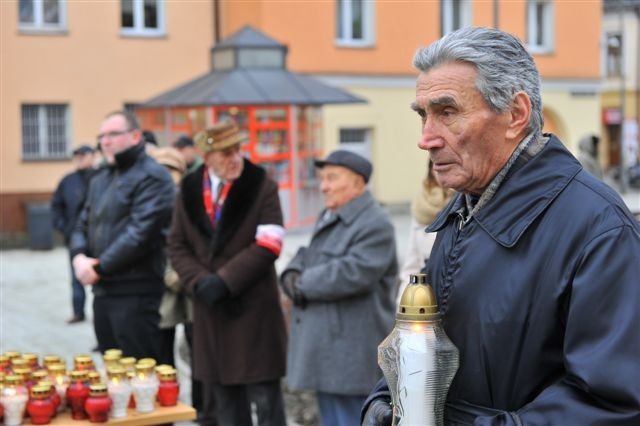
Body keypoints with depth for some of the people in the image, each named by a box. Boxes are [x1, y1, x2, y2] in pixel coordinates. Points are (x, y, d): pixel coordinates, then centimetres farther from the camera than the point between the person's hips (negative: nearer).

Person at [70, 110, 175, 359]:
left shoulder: (151, 177, -8)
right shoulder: (100, 180, 20)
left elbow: (140, 233, -18)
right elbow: (83, 225, 19)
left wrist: (99, 267, -13)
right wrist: (80, 257, -2)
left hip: (135, 294, -8)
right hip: (102, 291, 8)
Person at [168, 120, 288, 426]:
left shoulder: (261, 186, -5)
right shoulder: (189, 190, 6)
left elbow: (267, 246, -11)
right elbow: (177, 246, 7)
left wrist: (223, 281, -16)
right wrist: (200, 282, -9)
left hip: (254, 309, -4)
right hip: (210, 310, 4)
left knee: (265, 397, 0)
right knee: (224, 399, 12)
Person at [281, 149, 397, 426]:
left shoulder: (375, 225, -14)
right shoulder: (327, 218, 17)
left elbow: (353, 272, -25)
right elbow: (307, 256, 22)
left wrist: (303, 284, -14)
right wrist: (293, 273, -2)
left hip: (352, 354, -10)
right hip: (325, 350, 10)